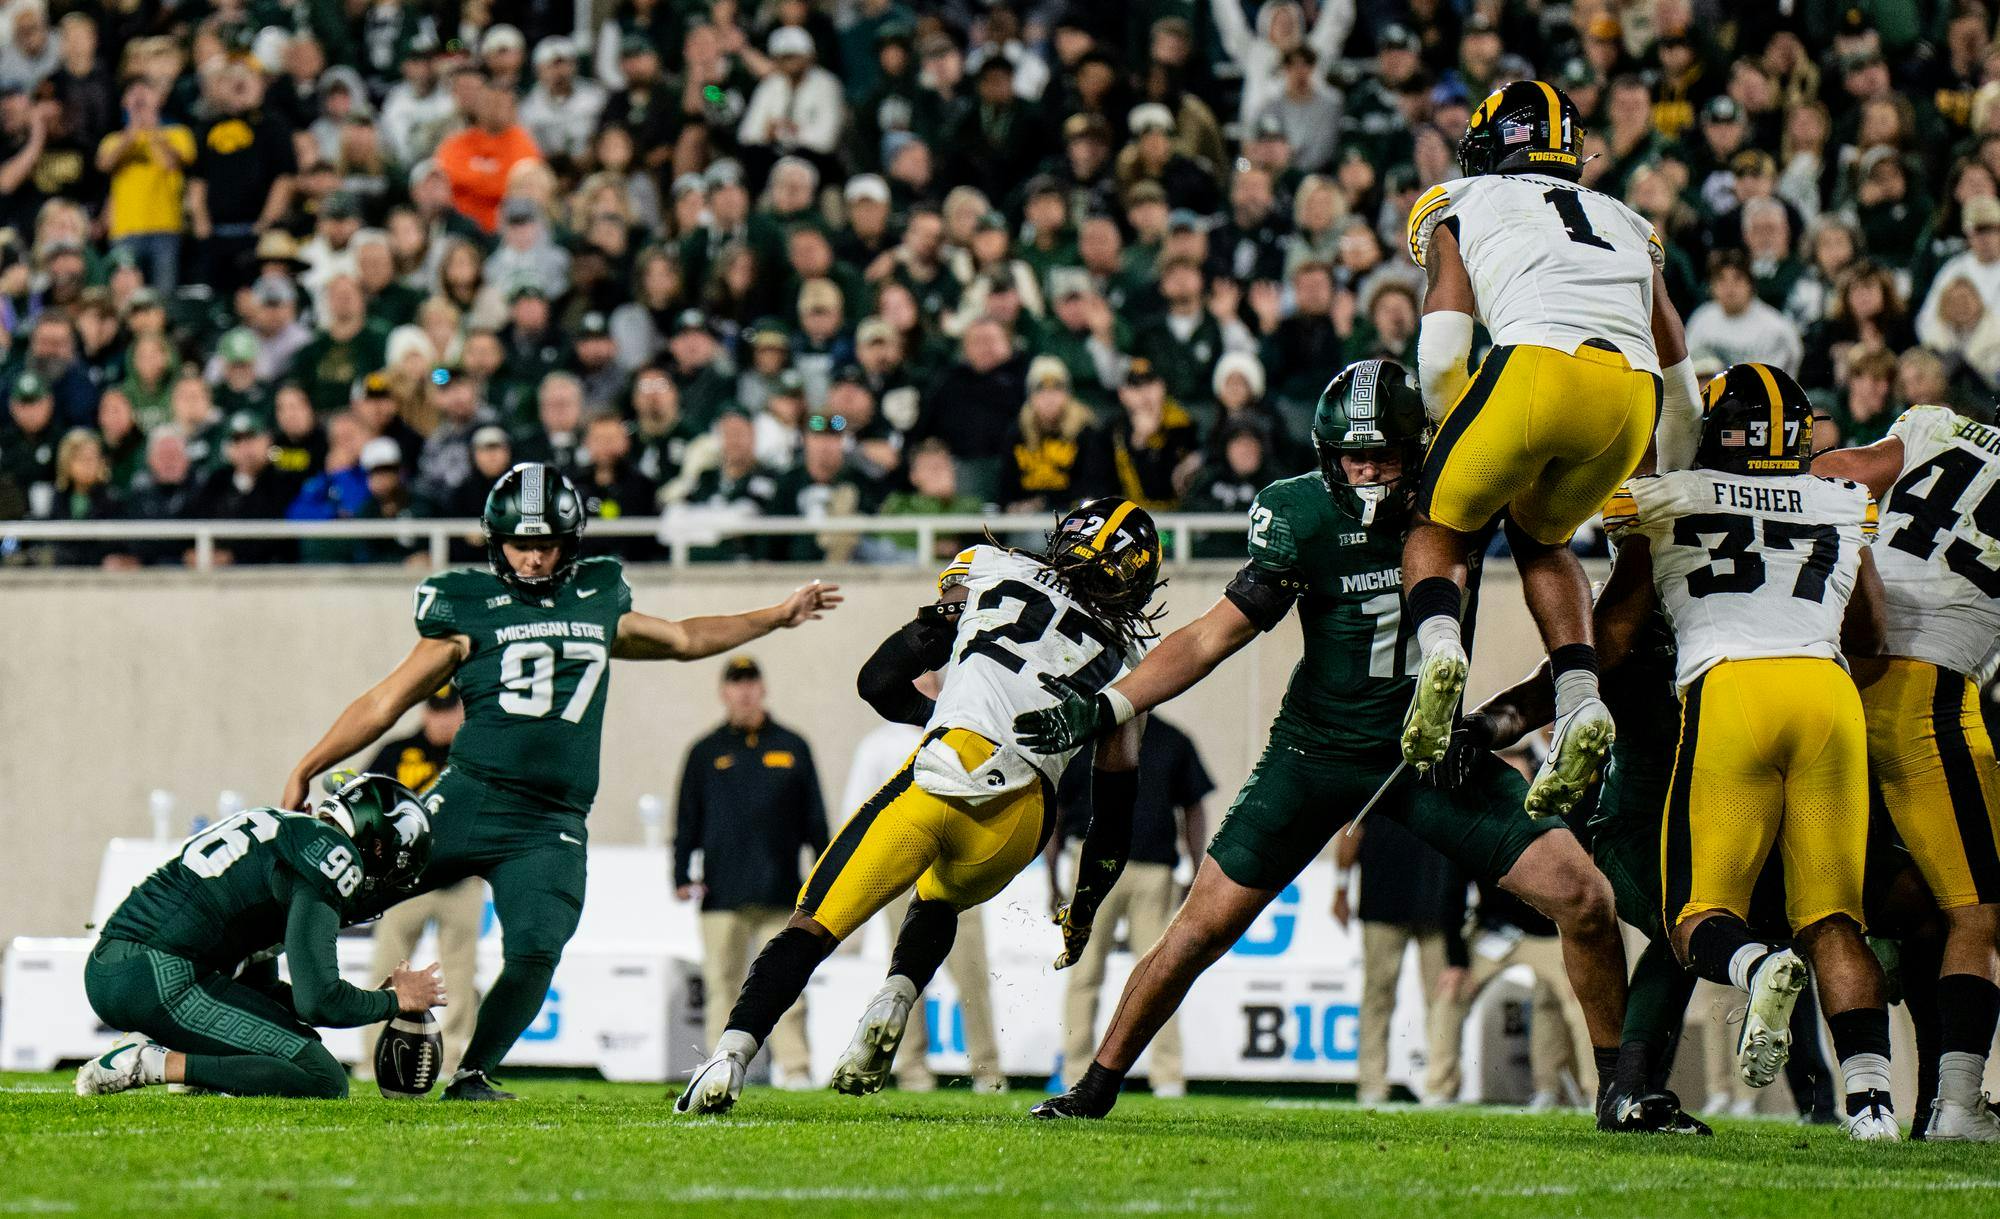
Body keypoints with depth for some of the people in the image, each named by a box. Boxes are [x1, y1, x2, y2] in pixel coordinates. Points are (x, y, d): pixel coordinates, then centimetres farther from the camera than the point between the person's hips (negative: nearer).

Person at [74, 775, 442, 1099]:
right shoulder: (331, 853, -6)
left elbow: (258, 990, 30)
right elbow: (317, 1001, -12)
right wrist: (395, 1000, 7)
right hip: (160, 983, -10)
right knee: (324, 1081, -8)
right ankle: (157, 1064, -14)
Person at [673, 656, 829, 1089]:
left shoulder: (791, 748, 13)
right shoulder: (705, 753, 12)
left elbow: (814, 818, 15)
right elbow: (686, 821, 11)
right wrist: (682, 875, 1)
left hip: (780, 891, 0)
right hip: (723, 893, 0)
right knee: (722, 984, -1)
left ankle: (794, 1066, -6)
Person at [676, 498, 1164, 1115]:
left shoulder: (989, 570, 17)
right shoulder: (1125, 657, 22)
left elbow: (881, 682, 17)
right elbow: (1117, 802, 22)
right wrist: (1085, 903, 32)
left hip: (945, 778, -2)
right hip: (1020, 823, 2)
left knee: (812, 928, 2)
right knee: (938, 903, 33)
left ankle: (732, 1052, -17)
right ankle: (895, 998, 4)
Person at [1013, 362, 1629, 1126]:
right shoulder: (1304, 518, -15)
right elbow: (1212, 637, -9)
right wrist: (1103, 711, -17)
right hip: (1318, 750, -2)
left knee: (1583, 901, -9)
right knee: (1201, 930, -7)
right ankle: (1095, 1088, 10)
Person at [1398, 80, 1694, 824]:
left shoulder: (1459, 206, 24)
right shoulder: (1625, 224, 36)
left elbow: (1441, 356, 11)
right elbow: (1680, 382, 37)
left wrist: (1454, 440, 28)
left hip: (1538, 363, -4)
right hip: (1633, 389, 4)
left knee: (1440, 526, 16)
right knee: (1539, 536, 27)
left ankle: (1440, 644, -16)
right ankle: (1579, 699, 5)